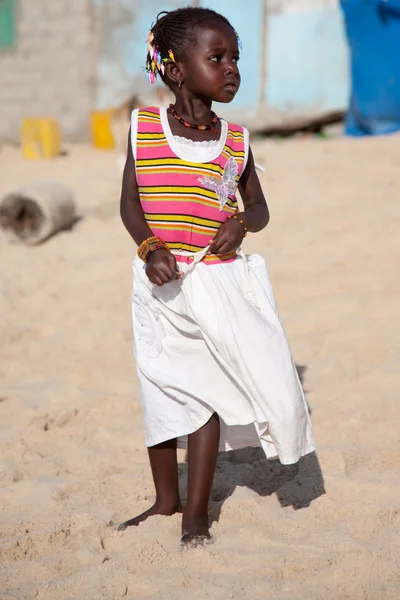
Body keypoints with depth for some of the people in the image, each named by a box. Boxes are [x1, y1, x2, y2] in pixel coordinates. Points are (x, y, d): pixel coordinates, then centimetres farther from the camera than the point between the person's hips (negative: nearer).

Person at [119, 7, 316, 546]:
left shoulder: (236, 140, 2)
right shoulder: (144, 126, -3)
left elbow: (259, 206, 11)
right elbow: (129, 202, -2)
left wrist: (241, 222, -11)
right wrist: (150, 247, -18)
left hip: (217, 280, 0)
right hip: (161, 282, 0)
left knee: (205, 390, -1)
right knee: (163, 390, 12)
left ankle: (197, 511, 11)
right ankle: (167, 499, 30)